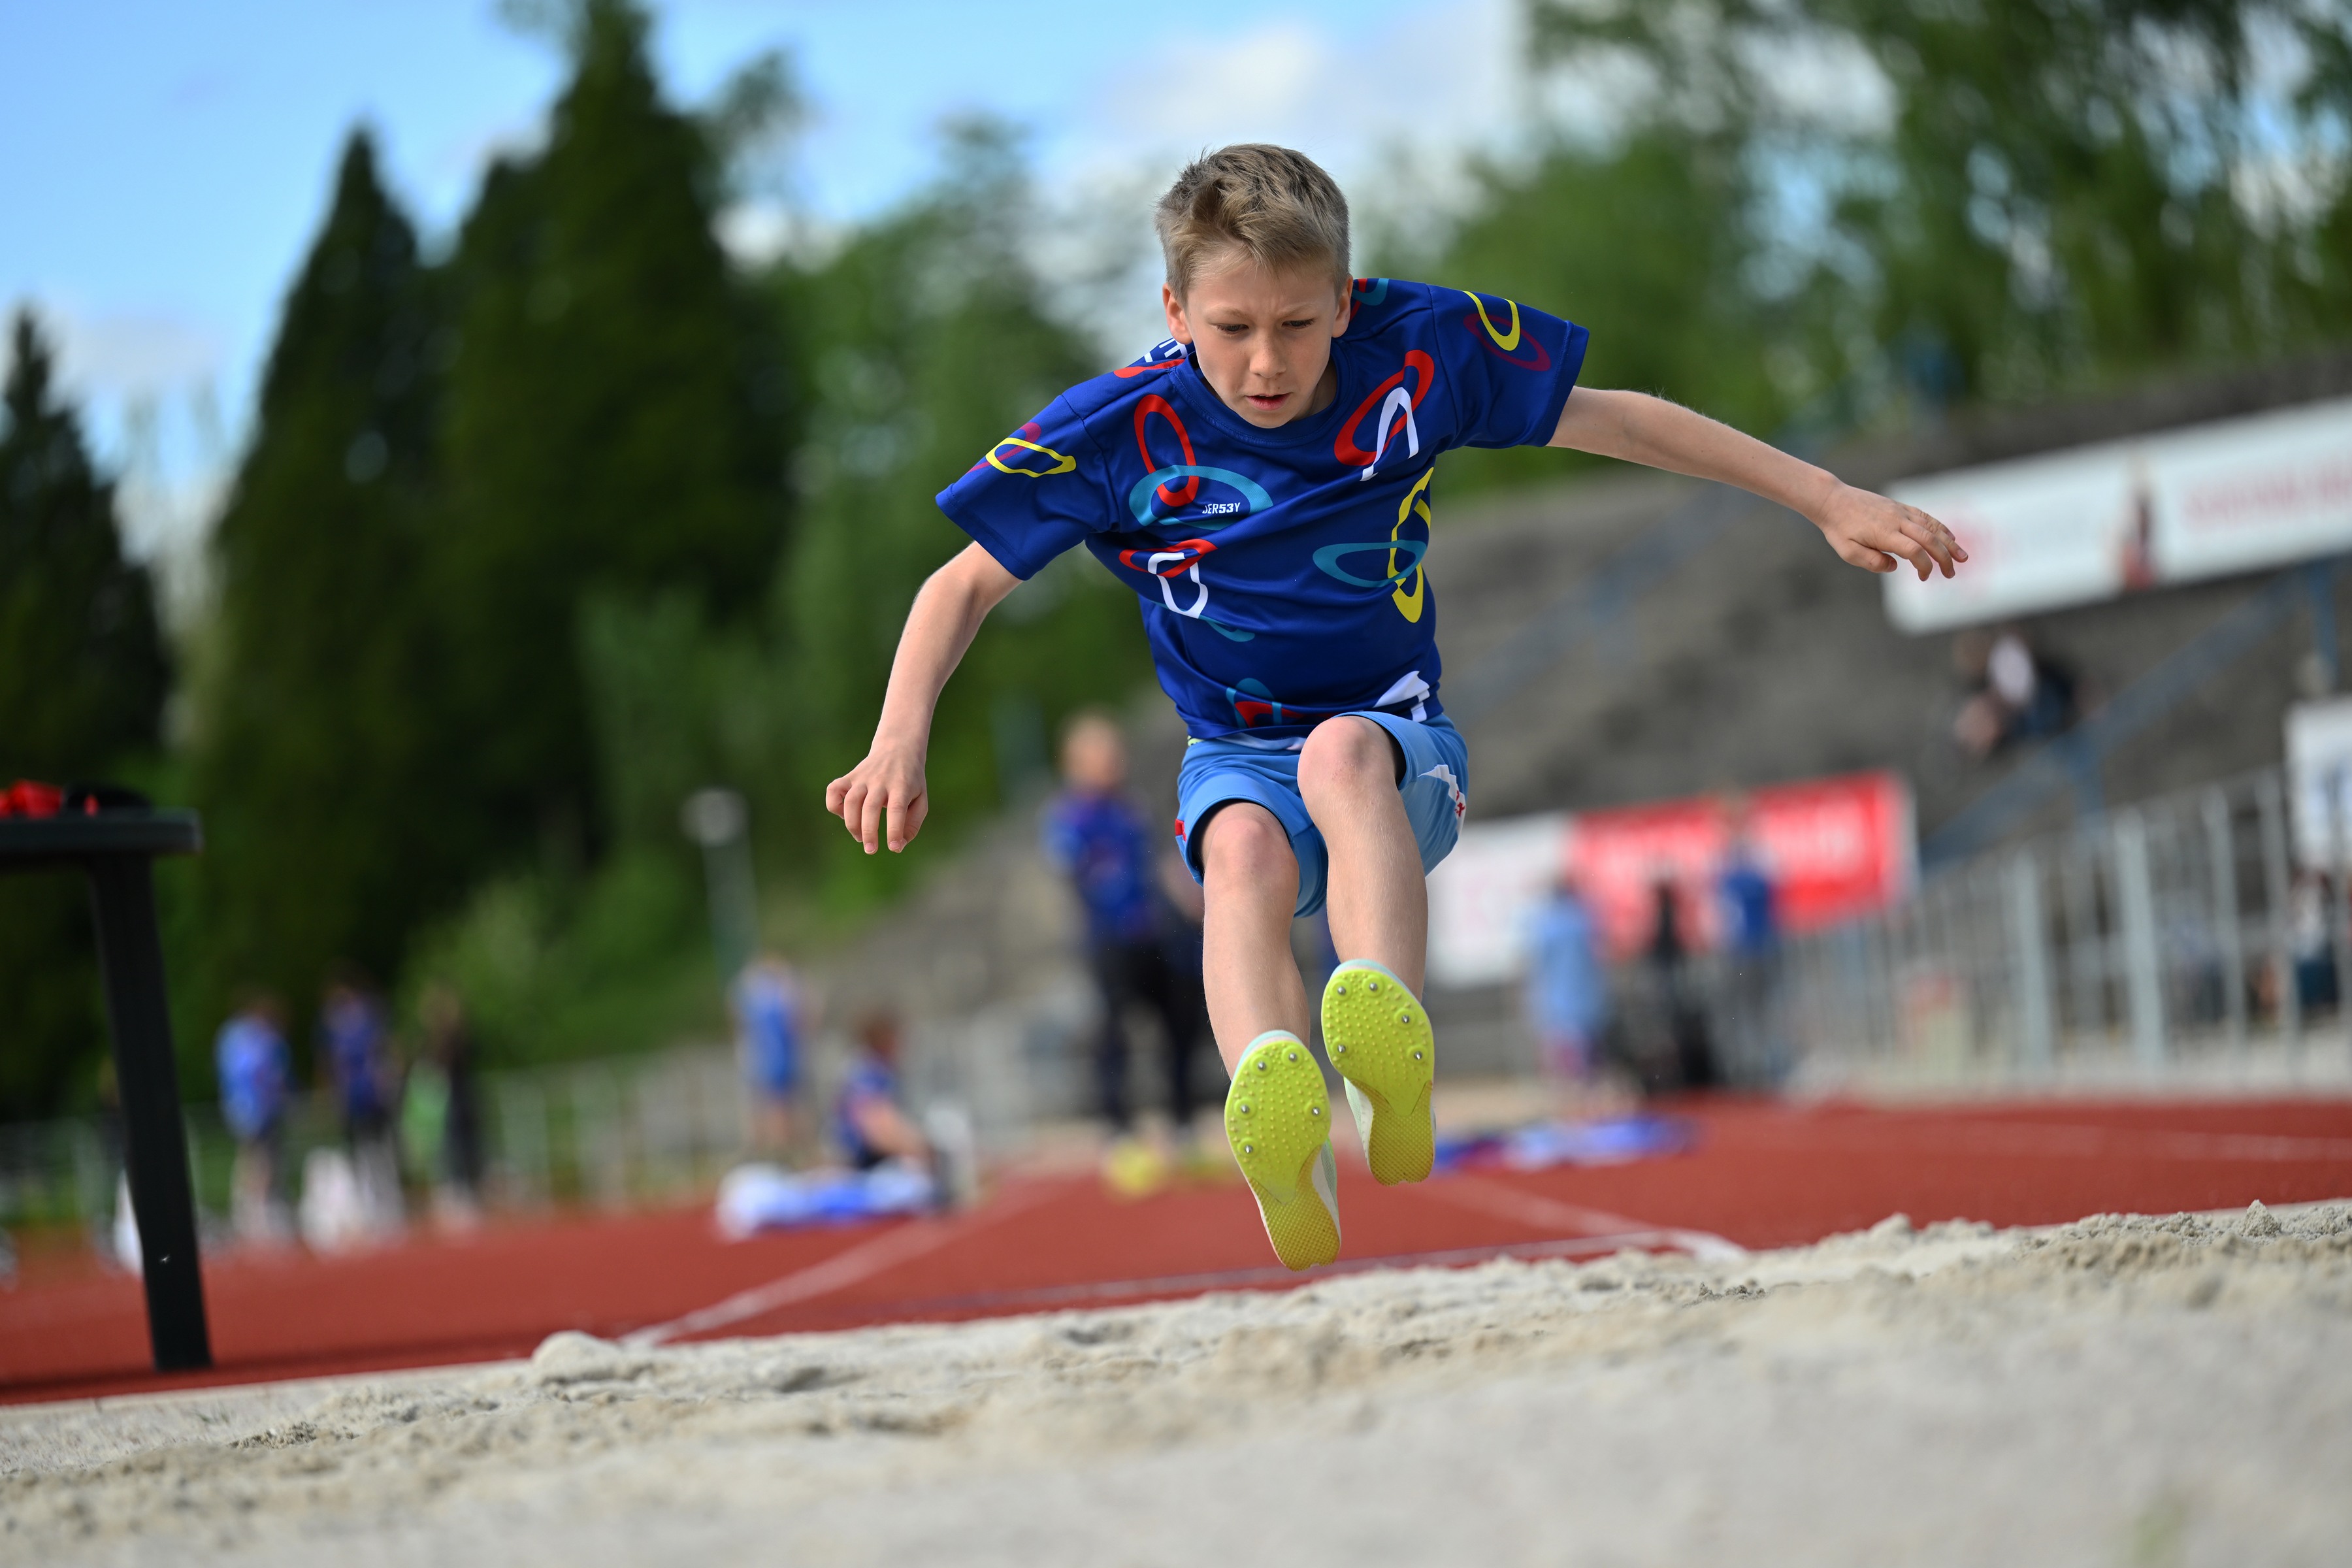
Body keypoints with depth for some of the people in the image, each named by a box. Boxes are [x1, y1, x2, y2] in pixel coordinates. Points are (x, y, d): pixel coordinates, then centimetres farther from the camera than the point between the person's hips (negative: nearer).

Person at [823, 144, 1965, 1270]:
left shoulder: (1415, 352, -8)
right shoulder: (1125, 432, -9)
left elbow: (1613, 422, 2)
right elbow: (965, 586, -1)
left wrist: (1827, 500, 1)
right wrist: (899, 742, -19)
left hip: (1399, 750, 0)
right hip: (1236, 760, 0)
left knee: (1340, 753, -37)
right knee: (1245, 852, -36)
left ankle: (1393, 1049, -61)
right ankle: (1284, 1146, -63)